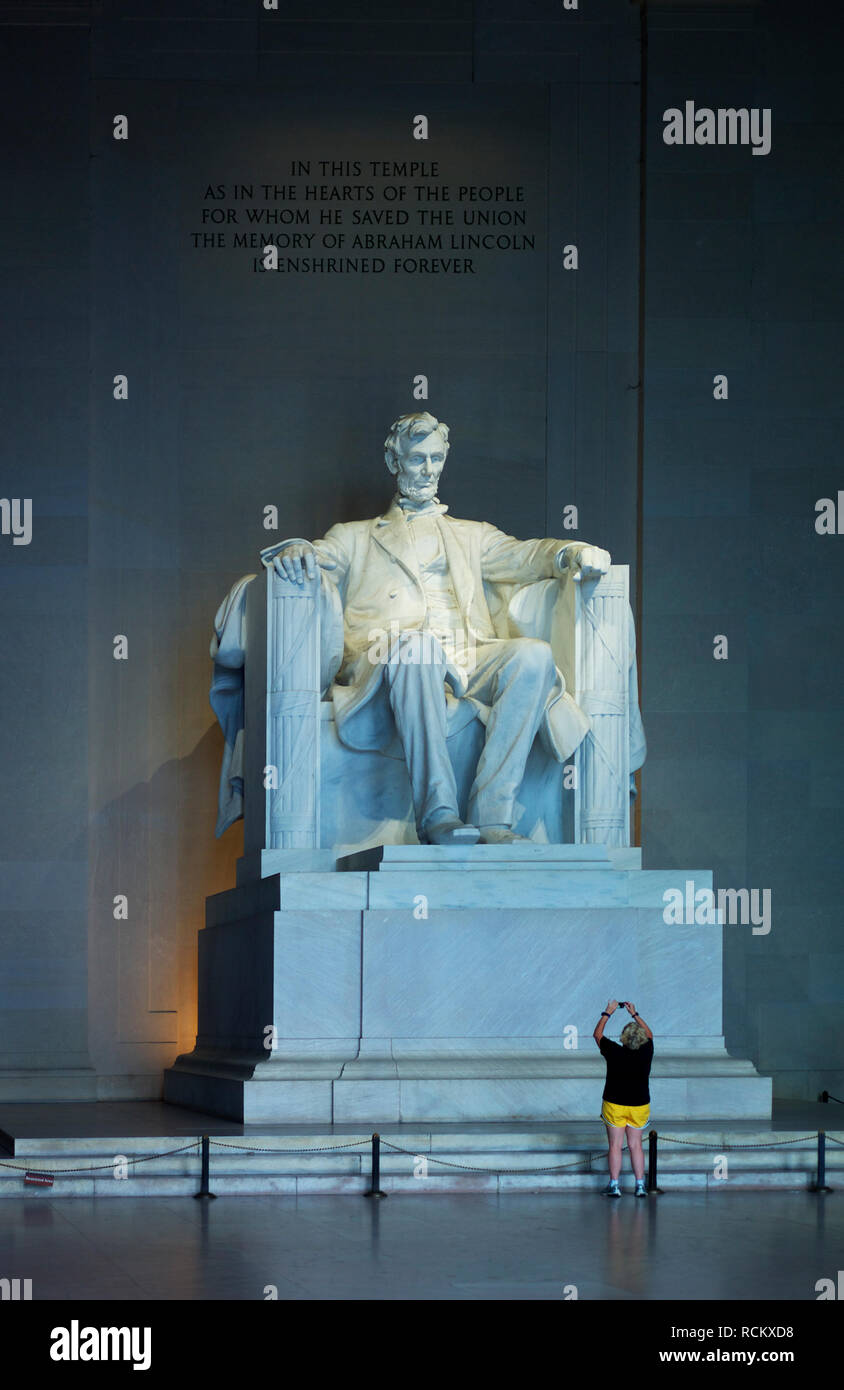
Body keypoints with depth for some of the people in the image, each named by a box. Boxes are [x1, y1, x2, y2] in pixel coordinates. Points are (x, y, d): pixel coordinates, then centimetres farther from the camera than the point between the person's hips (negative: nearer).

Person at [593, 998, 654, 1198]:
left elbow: (597, 1034, 2)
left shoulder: (615, 1053, -14)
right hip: (639, 1105, 2)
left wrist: (608, 1013, 11)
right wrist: (634, 1014, 21)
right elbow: (649, 1034, 15)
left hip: (615, 1105, -2)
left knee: (615, 1146, 2)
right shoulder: (646, 1053, -8)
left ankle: (614, 1185, 0)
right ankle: (640, 1185, 6)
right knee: (636, 1146, 9)